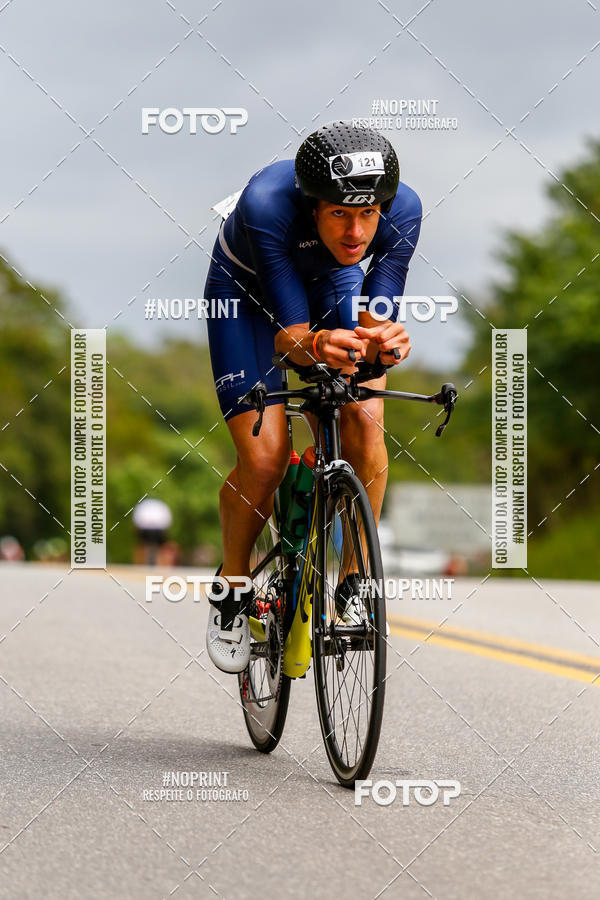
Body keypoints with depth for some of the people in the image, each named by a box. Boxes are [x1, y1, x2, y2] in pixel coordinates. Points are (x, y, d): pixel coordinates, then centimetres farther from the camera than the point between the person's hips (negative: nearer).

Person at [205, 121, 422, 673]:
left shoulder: (402, 209, -32)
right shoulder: (267, 204, -40)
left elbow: (374, 322, -29)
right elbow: (288, 334, -39)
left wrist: (385, 342, -52)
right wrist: (315, 346, -62)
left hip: (333, 287, 2)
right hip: (249, 292, -2)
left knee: (364, 421, -21)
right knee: (264, 458, -15)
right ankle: (232, 590, 11)